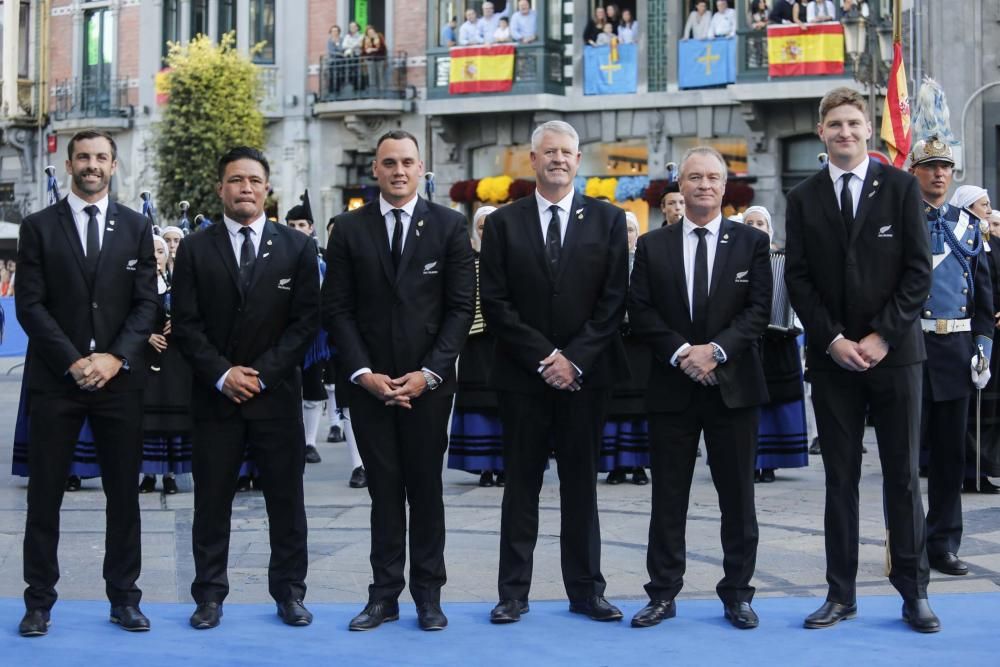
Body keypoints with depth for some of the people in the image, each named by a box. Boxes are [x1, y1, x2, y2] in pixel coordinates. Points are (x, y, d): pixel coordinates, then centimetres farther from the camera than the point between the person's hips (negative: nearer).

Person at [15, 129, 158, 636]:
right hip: (55, 380, -1)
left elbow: (146, 303, 3)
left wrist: (115, 357, -11)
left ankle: (124, 599, 14)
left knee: (124, 495, 5)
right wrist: (73, 362, -13)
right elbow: (30, 305, -3)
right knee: (44, 495, 2)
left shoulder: (136, 228, 8)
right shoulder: (39, 227, 4)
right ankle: (39, 602, 10)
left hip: (119, 379, 1)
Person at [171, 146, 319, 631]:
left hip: (277, 393, 0)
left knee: (286, 499, 4)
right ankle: (209, 595, 13)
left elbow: (306, 321, 0)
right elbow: (185, 323, 0)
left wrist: (262, 373, -9)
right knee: (212, 499, 4)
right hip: (215, 394, 0)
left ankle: (289, 594, 14)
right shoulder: (195, 249, 5)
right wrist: (222, 374, -11)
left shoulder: (297, 247, 5)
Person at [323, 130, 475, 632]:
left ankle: (427, 594, 13)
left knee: (426, 489, 5)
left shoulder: (449, 226, 2)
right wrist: (364, 373, -8)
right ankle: (384, 595, 9)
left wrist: (427, 373, -9)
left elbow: (461, 307, -1)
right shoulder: (349, 229, 4)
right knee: (384, 490, 4)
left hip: (428, 382, -1)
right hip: (369, 382, 1)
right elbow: (337, 309, 2)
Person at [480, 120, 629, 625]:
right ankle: (513, 593, 9)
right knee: (521, 485, 4)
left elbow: (614, 300, 0)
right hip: (522, 375, 0)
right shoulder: (503, 223, 4)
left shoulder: (607, 220, 5)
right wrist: (544, 357, -10)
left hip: (585, 372, 0)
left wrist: (575, 359, -10)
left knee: (581, 485, 6)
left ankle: (586, 590, 13)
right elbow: (495, 303, -2)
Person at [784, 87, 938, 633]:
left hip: (894, 352, -1)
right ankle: (841, 593, 10)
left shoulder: (900, 187, 2)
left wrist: (883, 336, -10)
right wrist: (832, 340, -8)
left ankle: (913, 593, 9)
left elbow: (919, 269, -2)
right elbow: (798, 279, 3)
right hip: (832, 356, 1)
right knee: (840, 478, 5)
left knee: (903, 475, 3)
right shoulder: (803, 199, 7)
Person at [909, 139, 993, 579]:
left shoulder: (968, 226, 13)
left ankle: (944, 544, 14)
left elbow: (984, 293, 13)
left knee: (951, 448, 7)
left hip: (957, 346, 4)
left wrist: (983, 345, 5)